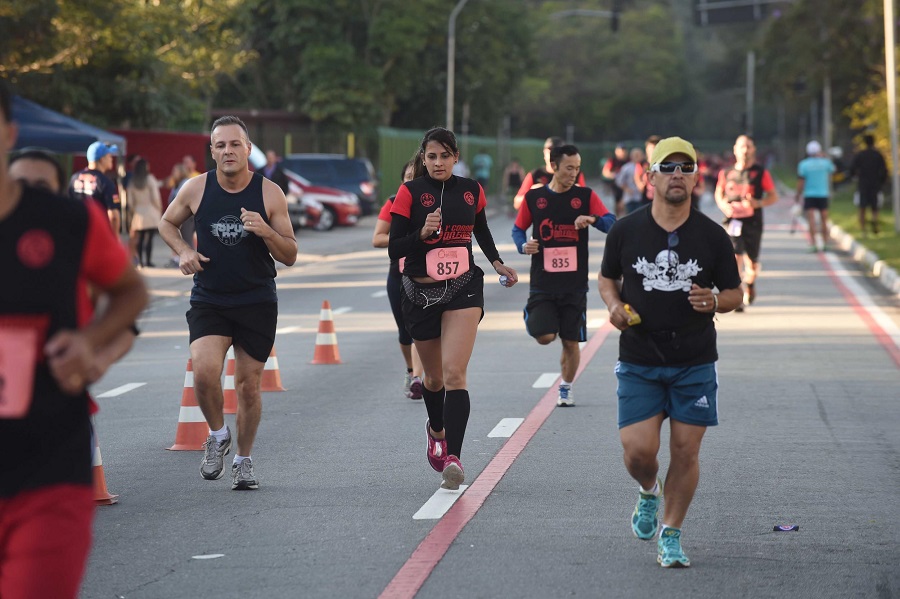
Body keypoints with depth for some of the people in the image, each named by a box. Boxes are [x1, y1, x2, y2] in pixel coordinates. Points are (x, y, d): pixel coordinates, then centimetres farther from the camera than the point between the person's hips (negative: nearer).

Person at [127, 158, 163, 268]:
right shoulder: (150, 179, -7)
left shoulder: (132, 182, 6)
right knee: (149, 238, -4)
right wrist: (159, 209, 3)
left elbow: (130, 200, 7)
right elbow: (155, 197, -8)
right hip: (151, 212, -4)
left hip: (139, 213, 4)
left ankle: (140, 261, 6)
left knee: (140, 238, 8)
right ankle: (148, 261, -6)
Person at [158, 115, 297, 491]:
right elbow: (167, 223, 15)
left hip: (257, 302, 0)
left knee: (248, 385, 4)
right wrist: (183, 251, -5)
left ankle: (244, 460, 25)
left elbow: (290, 257, -3)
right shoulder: (196, 189, -4)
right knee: (204, 372, -21)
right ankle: (218, 435, 7)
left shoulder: (270, 193, -6)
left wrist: (265, 231, -23)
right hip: (208, 301, 0)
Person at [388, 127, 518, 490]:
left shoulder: (471, 191, 4)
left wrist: (497, 263, 11)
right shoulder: (410, 193, -5)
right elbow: (394, 249, -9)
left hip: (463, 289, 0)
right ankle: (436, 430, 47)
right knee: (434, 377, 15)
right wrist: (423, 232, -24)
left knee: (454, 373, -17)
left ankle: (452, 458, -24)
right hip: (420, 293, 0)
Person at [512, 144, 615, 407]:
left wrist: (592, 219, -26)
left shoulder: (585, 196, 1)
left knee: (571, 342, 4)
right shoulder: (534, 197, 3)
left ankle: (566, 386, 24)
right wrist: (523, 245, -9)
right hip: (542, 283, -1)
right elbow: (518, 229, 12)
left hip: (575, 284, 1)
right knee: (545, 336, -14)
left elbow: (612, 224, -6)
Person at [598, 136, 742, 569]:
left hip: (695, 363, 0)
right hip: (638, 363, 0)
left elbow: (734, 294, 7)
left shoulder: (712, 236, -1)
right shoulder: (625, 232, -1)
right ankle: (649, 492, 27)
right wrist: (614, 305, -6)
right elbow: (607, 278, 15)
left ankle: (671, 534, 17)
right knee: (638, 449, -8)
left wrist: (714, 301, -15)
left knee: (685, 451, 0)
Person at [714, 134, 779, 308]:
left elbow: (774, 196, 3)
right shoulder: (726, 173, 6)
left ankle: (750, 283, 41)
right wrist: (723, 205, -4)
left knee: (752, 261, 6)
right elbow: (718, 193, 18)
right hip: (732, 220, 0)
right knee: (735, 256, -17)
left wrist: (758, 203, -16)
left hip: (753, 221, 0)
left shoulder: (760, 172, 0)